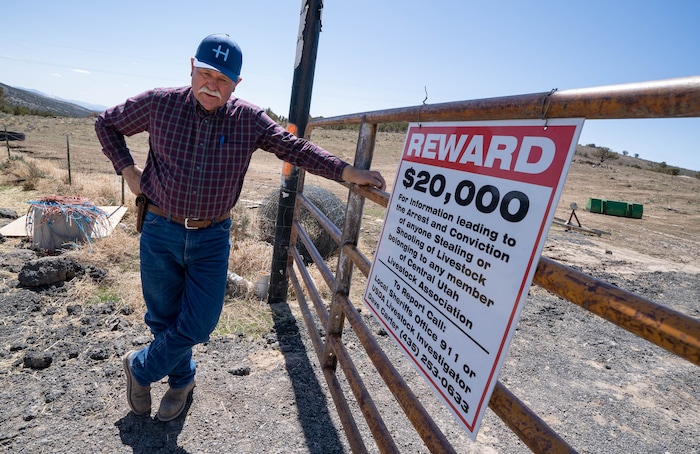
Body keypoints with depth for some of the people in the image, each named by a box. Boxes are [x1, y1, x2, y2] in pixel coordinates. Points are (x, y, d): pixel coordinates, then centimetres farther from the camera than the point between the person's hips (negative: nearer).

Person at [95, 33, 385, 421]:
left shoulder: (249, 120, -4)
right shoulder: (158, 104, -4)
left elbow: (294, 148, -8)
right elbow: (106, 124, 12)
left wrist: (346, 172, -20)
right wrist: (127, 170, -1)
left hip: (213, 238, 0)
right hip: (161, 232, 0)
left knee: (199, 323, 3)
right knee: (164, 318, 14)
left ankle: (140, 368, 35)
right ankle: (181, 379, 43)